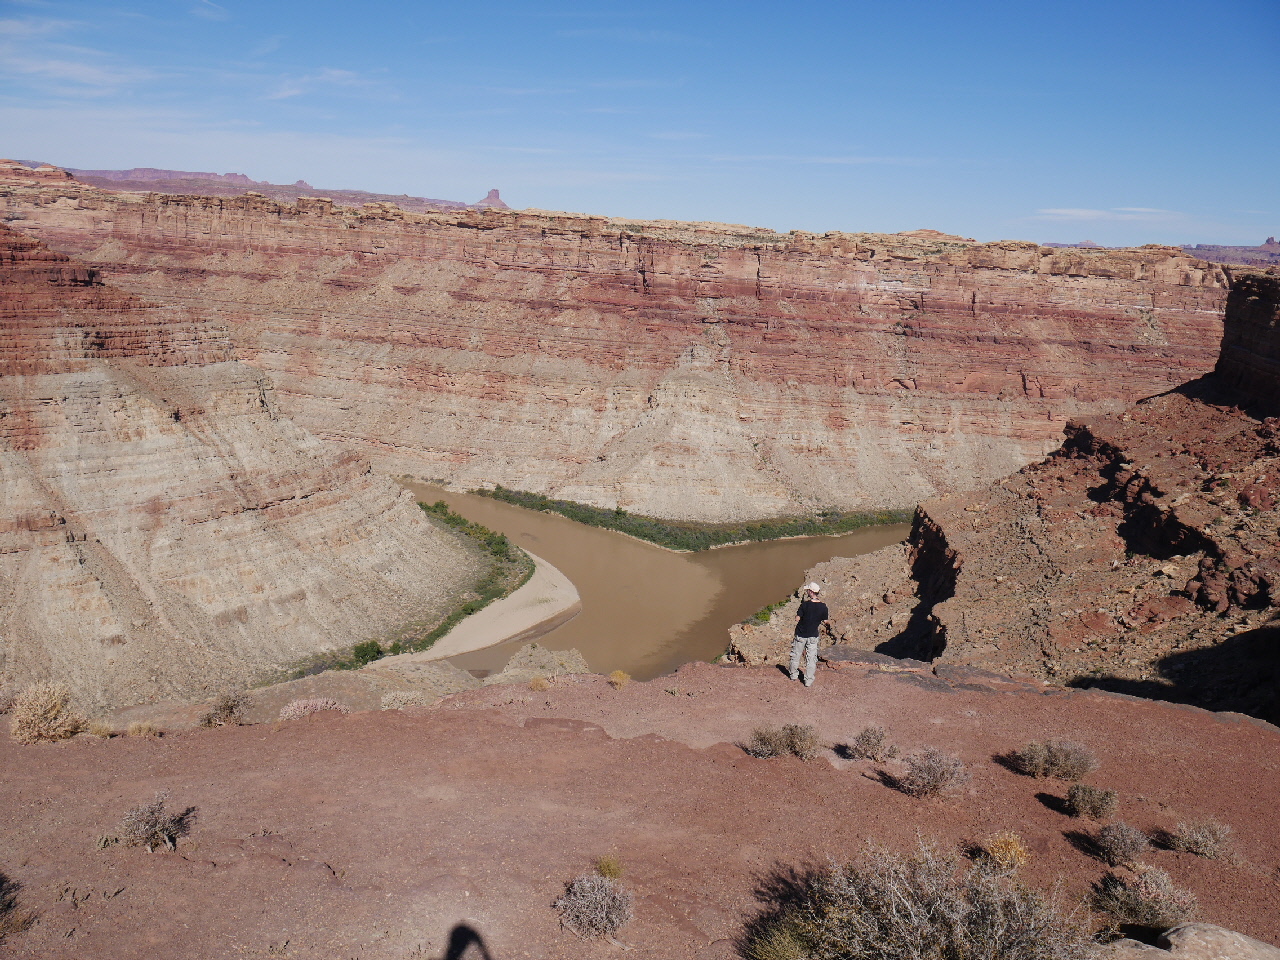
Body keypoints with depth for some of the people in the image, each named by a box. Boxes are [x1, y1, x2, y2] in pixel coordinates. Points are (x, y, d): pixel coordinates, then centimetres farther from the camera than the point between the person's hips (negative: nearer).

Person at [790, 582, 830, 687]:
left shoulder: (805, 604, -17)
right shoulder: (823, 606, -10)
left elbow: (797, 619, -14)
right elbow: (825, 621, 0)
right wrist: (829, 618, 22)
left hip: (800, 634, -1)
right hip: (813, 635, 1)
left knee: (796, 655, 16)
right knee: (811, 658, 8)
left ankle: (794, 675, 28)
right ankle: (808, 680, 8)